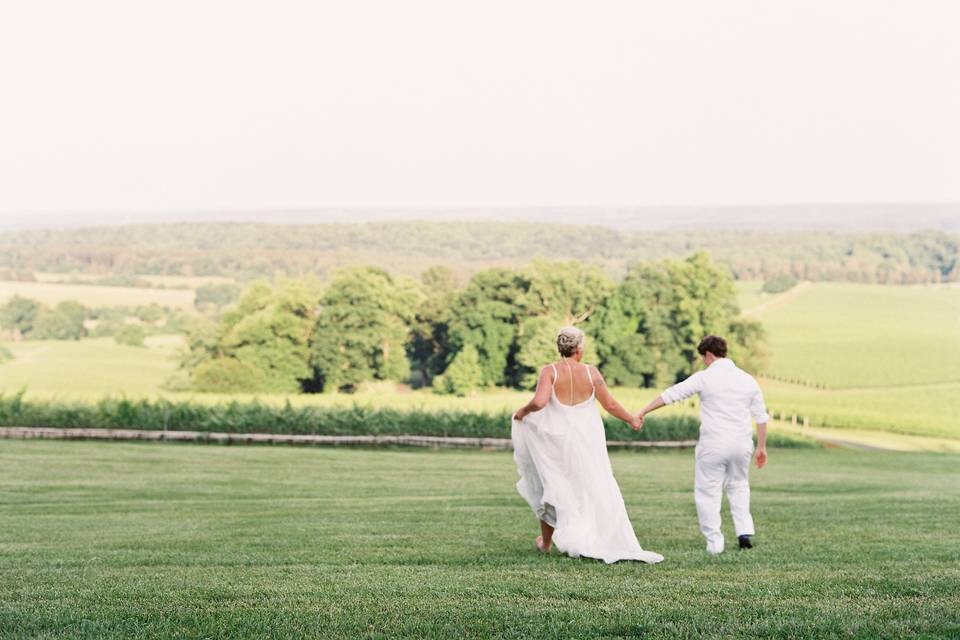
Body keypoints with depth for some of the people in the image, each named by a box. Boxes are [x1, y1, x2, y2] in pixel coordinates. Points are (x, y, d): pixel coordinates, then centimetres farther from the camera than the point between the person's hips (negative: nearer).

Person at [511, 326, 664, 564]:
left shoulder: (550, 371, -12)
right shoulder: (590, 372, -8)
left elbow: (539, 402, -26)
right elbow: (610, 405, -3)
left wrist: (523, 411, -5)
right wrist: (632, 419, 13)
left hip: (557, 441, 0)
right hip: (587, 442, 0)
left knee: (551, 488, 20)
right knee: (599, 492, 6)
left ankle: (546, 542, 32)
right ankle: (614, 544, 0)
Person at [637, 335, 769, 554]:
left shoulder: (704, 378, -6)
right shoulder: (748, 380, 7)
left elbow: (671, 394, -5)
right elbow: (761, 417, 10)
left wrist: (643, 412, 1)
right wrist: (761, 447, 18)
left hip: (713, 445, -4)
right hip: (742, 444, 4)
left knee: (708, 492, 6)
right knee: (738, 487, 23)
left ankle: (714, 542, 4)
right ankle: (744, 532, 11)